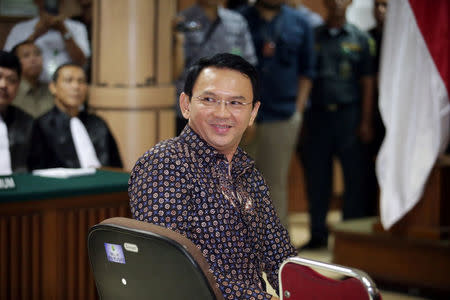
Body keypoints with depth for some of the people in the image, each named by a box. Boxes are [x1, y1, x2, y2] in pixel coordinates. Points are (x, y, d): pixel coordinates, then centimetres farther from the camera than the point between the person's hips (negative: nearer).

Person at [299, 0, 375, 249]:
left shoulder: (360, 39, 7)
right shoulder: (312, 36, 10)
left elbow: (367, 83, 5)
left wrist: (365, 121, -2)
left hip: (348, 114, -1)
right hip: (317, 114, 1)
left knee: (354, 175, -1)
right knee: (316, 175, 4)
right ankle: (318, 233, 14)